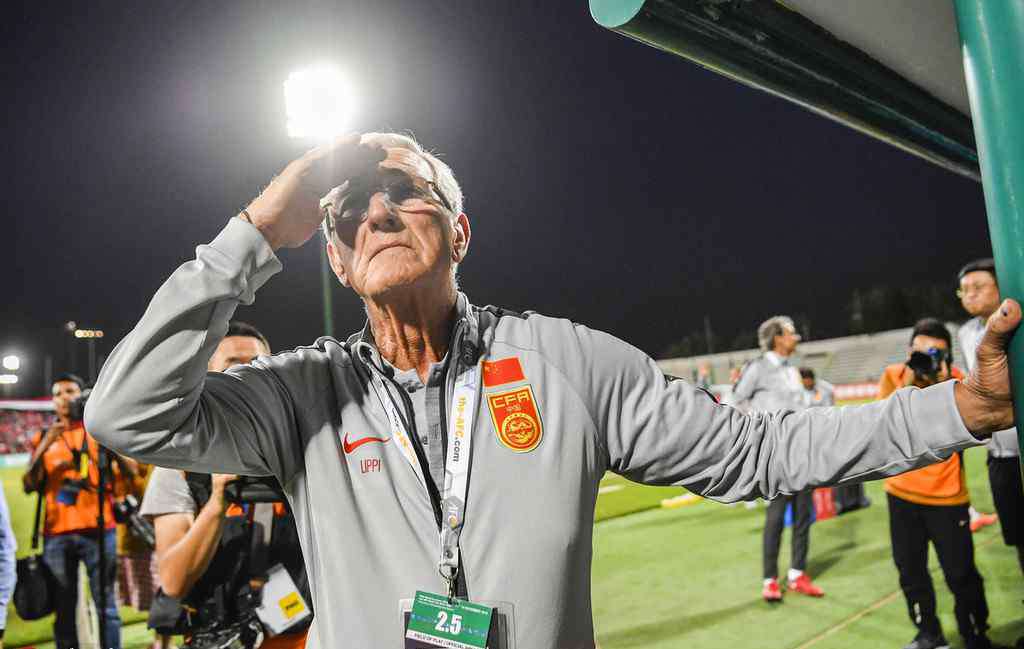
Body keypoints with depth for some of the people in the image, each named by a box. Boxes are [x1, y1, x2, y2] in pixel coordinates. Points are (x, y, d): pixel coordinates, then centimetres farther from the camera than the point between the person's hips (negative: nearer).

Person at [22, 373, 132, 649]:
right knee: (63, 609, 2)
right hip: (56, 533, 2)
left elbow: (131, 470, 1)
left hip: (98, 529, -2)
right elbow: (29, 485, 6)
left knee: (106, 605, -4)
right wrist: (44, 447, -6)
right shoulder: (44, 438, 16)